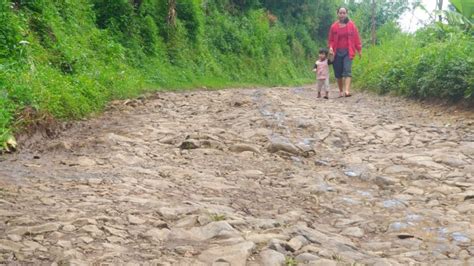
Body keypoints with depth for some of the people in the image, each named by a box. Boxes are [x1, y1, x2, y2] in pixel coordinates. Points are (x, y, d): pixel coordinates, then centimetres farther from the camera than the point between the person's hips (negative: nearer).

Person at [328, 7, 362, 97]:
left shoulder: (351, 25, 2)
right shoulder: (334, 26, 4)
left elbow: (356, 38, 6)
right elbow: (331, 40, 11)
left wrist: (359, 50, 7)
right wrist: (331, 48, -8)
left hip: (348, 52, -2)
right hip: (337, 52, 2)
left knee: (347, 71, -15)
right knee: (338, 73, 5)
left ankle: (347, 90, -26)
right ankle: (341, 91, 17)